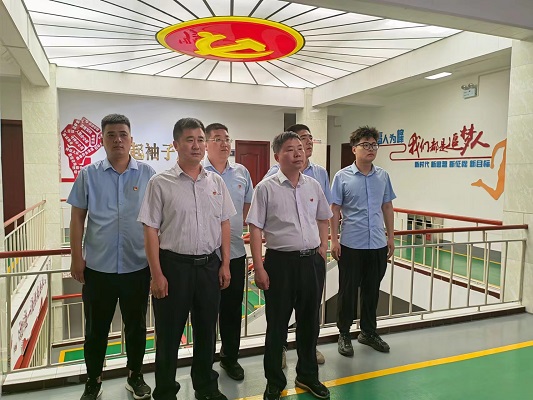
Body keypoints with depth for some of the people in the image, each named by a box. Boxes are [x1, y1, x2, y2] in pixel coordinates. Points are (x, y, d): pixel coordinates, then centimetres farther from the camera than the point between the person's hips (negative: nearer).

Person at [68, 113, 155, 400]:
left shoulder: (147, 174, -2)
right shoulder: (88, 175, 0)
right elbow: (77, 218, 3)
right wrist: (76, 257, -1)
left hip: (137, 266, 0)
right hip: (97, 267, 0)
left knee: (136, 326, 15)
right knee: (96, 329, 14)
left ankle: (135, 376, 36)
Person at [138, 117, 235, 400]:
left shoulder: (216, 182, 5)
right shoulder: (160, 183, -7)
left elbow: (224, 224, 9)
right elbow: (150, 230, -8)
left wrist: (225, 264, 5)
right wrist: (157, 274, -11)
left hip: (209, 265, 4)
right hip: (174, 265, -3)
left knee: (206, 331, 18)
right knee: (169, 335, 10)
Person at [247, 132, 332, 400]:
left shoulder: (313, 186, 6)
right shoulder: (266, 188, -7)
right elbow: (255, 229, -8)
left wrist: (322, 250, 10)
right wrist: (259, 268, -11)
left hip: (312, 260, 4)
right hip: (280, 261, -4)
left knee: (309, 322, 17)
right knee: (277, 325, 10)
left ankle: (307, 376, 39)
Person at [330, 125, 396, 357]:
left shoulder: (383, 176, 6)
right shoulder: (342, 177, -5)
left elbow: (387, 208, 12)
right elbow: (335, 210, -5)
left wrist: (391, 237, 10)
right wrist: (334, 240, -9)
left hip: (378, 244, 4)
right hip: (351, 244, -4)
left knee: (372, 290, 15)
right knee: (348, 291, 7)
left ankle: (368, 332, 32)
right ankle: (344, 334, 24)